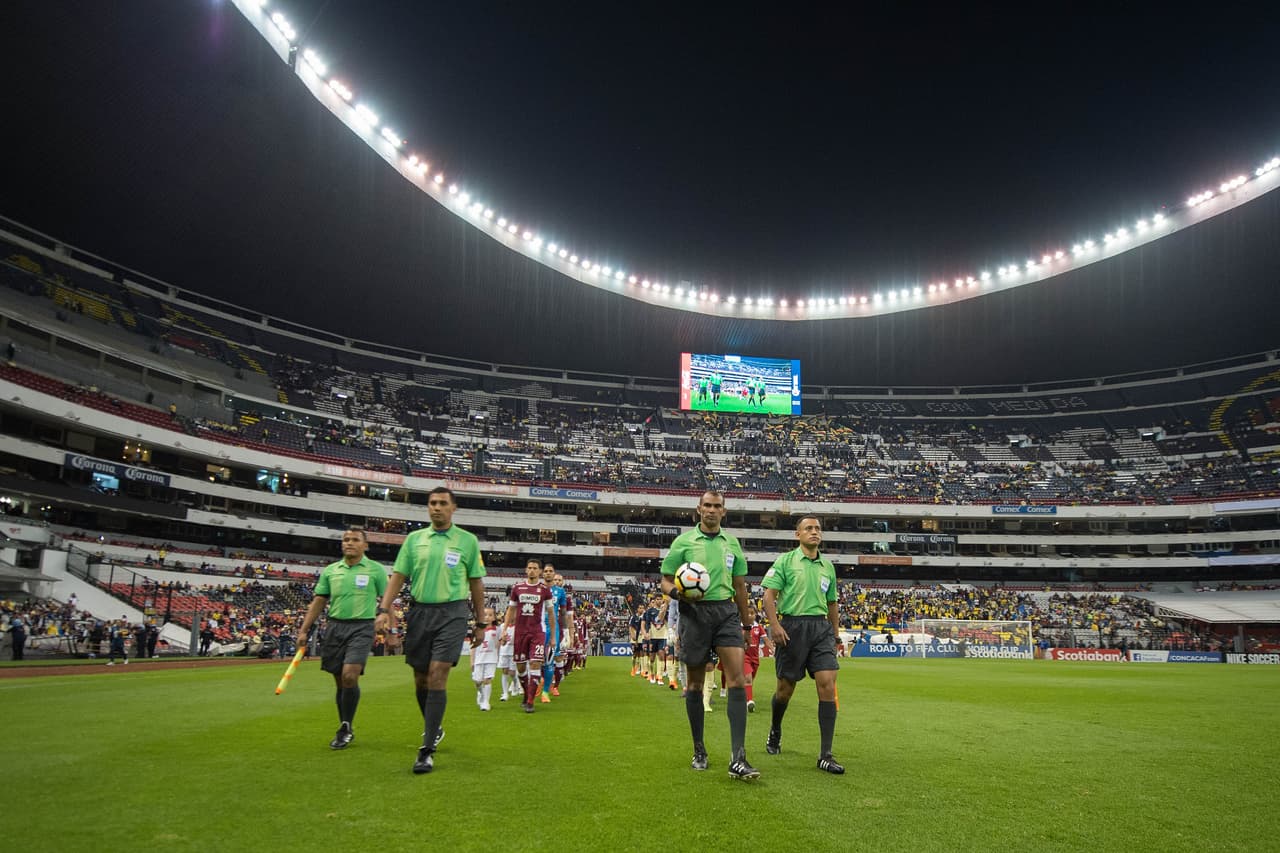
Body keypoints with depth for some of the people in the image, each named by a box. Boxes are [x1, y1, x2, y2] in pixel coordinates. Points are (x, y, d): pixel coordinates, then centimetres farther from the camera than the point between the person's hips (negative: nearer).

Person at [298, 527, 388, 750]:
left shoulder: (376, 570, 1)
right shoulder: (330, 570, 10)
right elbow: (318, 602, 12)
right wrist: (304, 630, 7)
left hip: (361, 627, -4)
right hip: (335, 626, 4)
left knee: (349, 676, -18)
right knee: (339, 681, 8)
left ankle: (346, 727, -1)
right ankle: (345, 731, 22)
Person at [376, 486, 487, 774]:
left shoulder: (468, 540, 3)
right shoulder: (414, 539, 8)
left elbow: (476, 583, 8)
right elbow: (398, 576, 8)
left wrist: (480, 621, 9)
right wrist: (385, 608, -5)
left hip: (452, 613, -3)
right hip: (419, 611, 3)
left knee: (438, 675, -13)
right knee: (420, 678, 10)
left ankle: (427, 750, -10)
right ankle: (433, 729, 35)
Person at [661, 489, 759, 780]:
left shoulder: (732, 543, 12)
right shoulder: (683, 541, 2)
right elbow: (666, 580, 4)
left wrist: (745, 624, 20)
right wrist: (677, 592, -19)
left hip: (726, 611, 2)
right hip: (694, 612, -2)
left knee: (737, 679, -12)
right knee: (695, 683, 6)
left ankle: (738, 759, -14)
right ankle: (699, 750, 22)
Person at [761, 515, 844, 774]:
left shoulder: (827, 565, 15)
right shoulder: (785, 561, 0)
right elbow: (769, 595, -5)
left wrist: (836, 634, 22)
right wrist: (774, 625, -17)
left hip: (821, 627, 4)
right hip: (792, 626, -3)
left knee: (828, 685, -10)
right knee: (786, 687, 7)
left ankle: (825, 755, -6)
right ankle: (775, 732, 36)